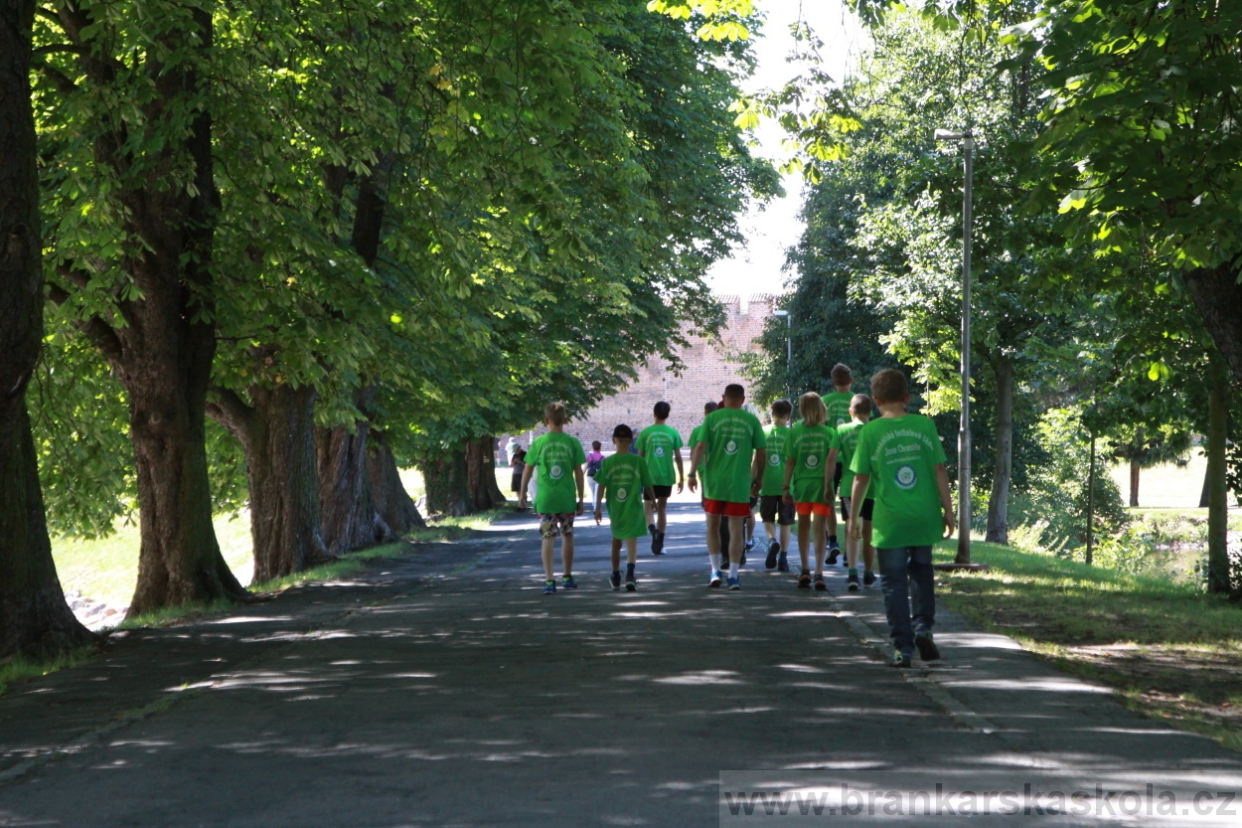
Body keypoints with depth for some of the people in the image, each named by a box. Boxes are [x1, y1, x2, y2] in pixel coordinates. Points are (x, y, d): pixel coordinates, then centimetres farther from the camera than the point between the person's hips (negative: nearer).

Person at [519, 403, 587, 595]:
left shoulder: (539, 442, -3)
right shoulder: (572, 443, -2)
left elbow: (528, 470, 3)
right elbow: (578, 473, 0)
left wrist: (522, 495, 16)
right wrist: (581, 499, 9)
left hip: (545, 499, -1)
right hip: (567, 499, 1)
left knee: (548, 539, 0)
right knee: (567, 536, 15)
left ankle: (549, 580, -9)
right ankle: (567, 577, 24)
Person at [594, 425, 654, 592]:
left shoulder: (607, 463, -3)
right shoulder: (639, 461, -5)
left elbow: (601, 487, -4)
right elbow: (647, 486, 0)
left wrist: (598, 508, 3)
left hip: (614, 509, 2)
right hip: (634, 508, -2)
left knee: (616, 541, 18)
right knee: (632, 540, -5)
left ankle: (616, 576, 30)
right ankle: (630, 574, -25)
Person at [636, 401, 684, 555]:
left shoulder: (646, 432, -2)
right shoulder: (673, 433, 0)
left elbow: (640, 457, 2)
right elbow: (678, 457, 1)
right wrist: (681, 478, 8)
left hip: (649, 476, -1)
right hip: (666, 476, 1)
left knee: (648, 507, 6)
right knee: (662, 508, 12)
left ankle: (652, 529, -25)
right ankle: (659, 544, 12)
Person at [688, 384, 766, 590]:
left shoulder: (712, 418, 0)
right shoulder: (751, 420, 2)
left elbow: (700, 447, -6)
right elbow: (761, 453, 3)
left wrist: (692, 473, 1)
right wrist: (758, 480, 14)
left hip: (714, 482, 0)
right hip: (740, 484, 0)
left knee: (713, 526, 14)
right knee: (736, 529, 5)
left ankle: (715, 571, 8)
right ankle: (734, 576, 3)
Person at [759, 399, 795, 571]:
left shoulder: (763, 433, -2)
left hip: (767, 484, 1)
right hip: (786, 484, -1)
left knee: (768, 519, 15)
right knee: (785, 523, 8)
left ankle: (772, 540, -13)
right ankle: (783, 558, 7)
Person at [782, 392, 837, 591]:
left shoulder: (795, 432, -1)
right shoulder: (829, 432, -3)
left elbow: (790, 462, -2)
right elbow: (831, 460, -10)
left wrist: (786, 487, 4)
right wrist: (829, 486, -8)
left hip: (801, 484, 1)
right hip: (821, 483, -1)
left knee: (803, 525, 17)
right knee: (819, 528, -2)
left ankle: (805, 570, 21)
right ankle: (818, 573, -12)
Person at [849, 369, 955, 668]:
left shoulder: (871, 432, -5)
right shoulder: (925, 425, 0)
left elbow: (861, 478, -1)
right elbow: (939, 470, 0)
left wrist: (853, 517, 9)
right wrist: (948, 510, 8)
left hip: (889, 522, -2)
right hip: (925, 518, 2)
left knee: (894, 584, 6)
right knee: (921, 572, 22)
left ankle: (903, 648, 5)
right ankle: (923, 627, 6)